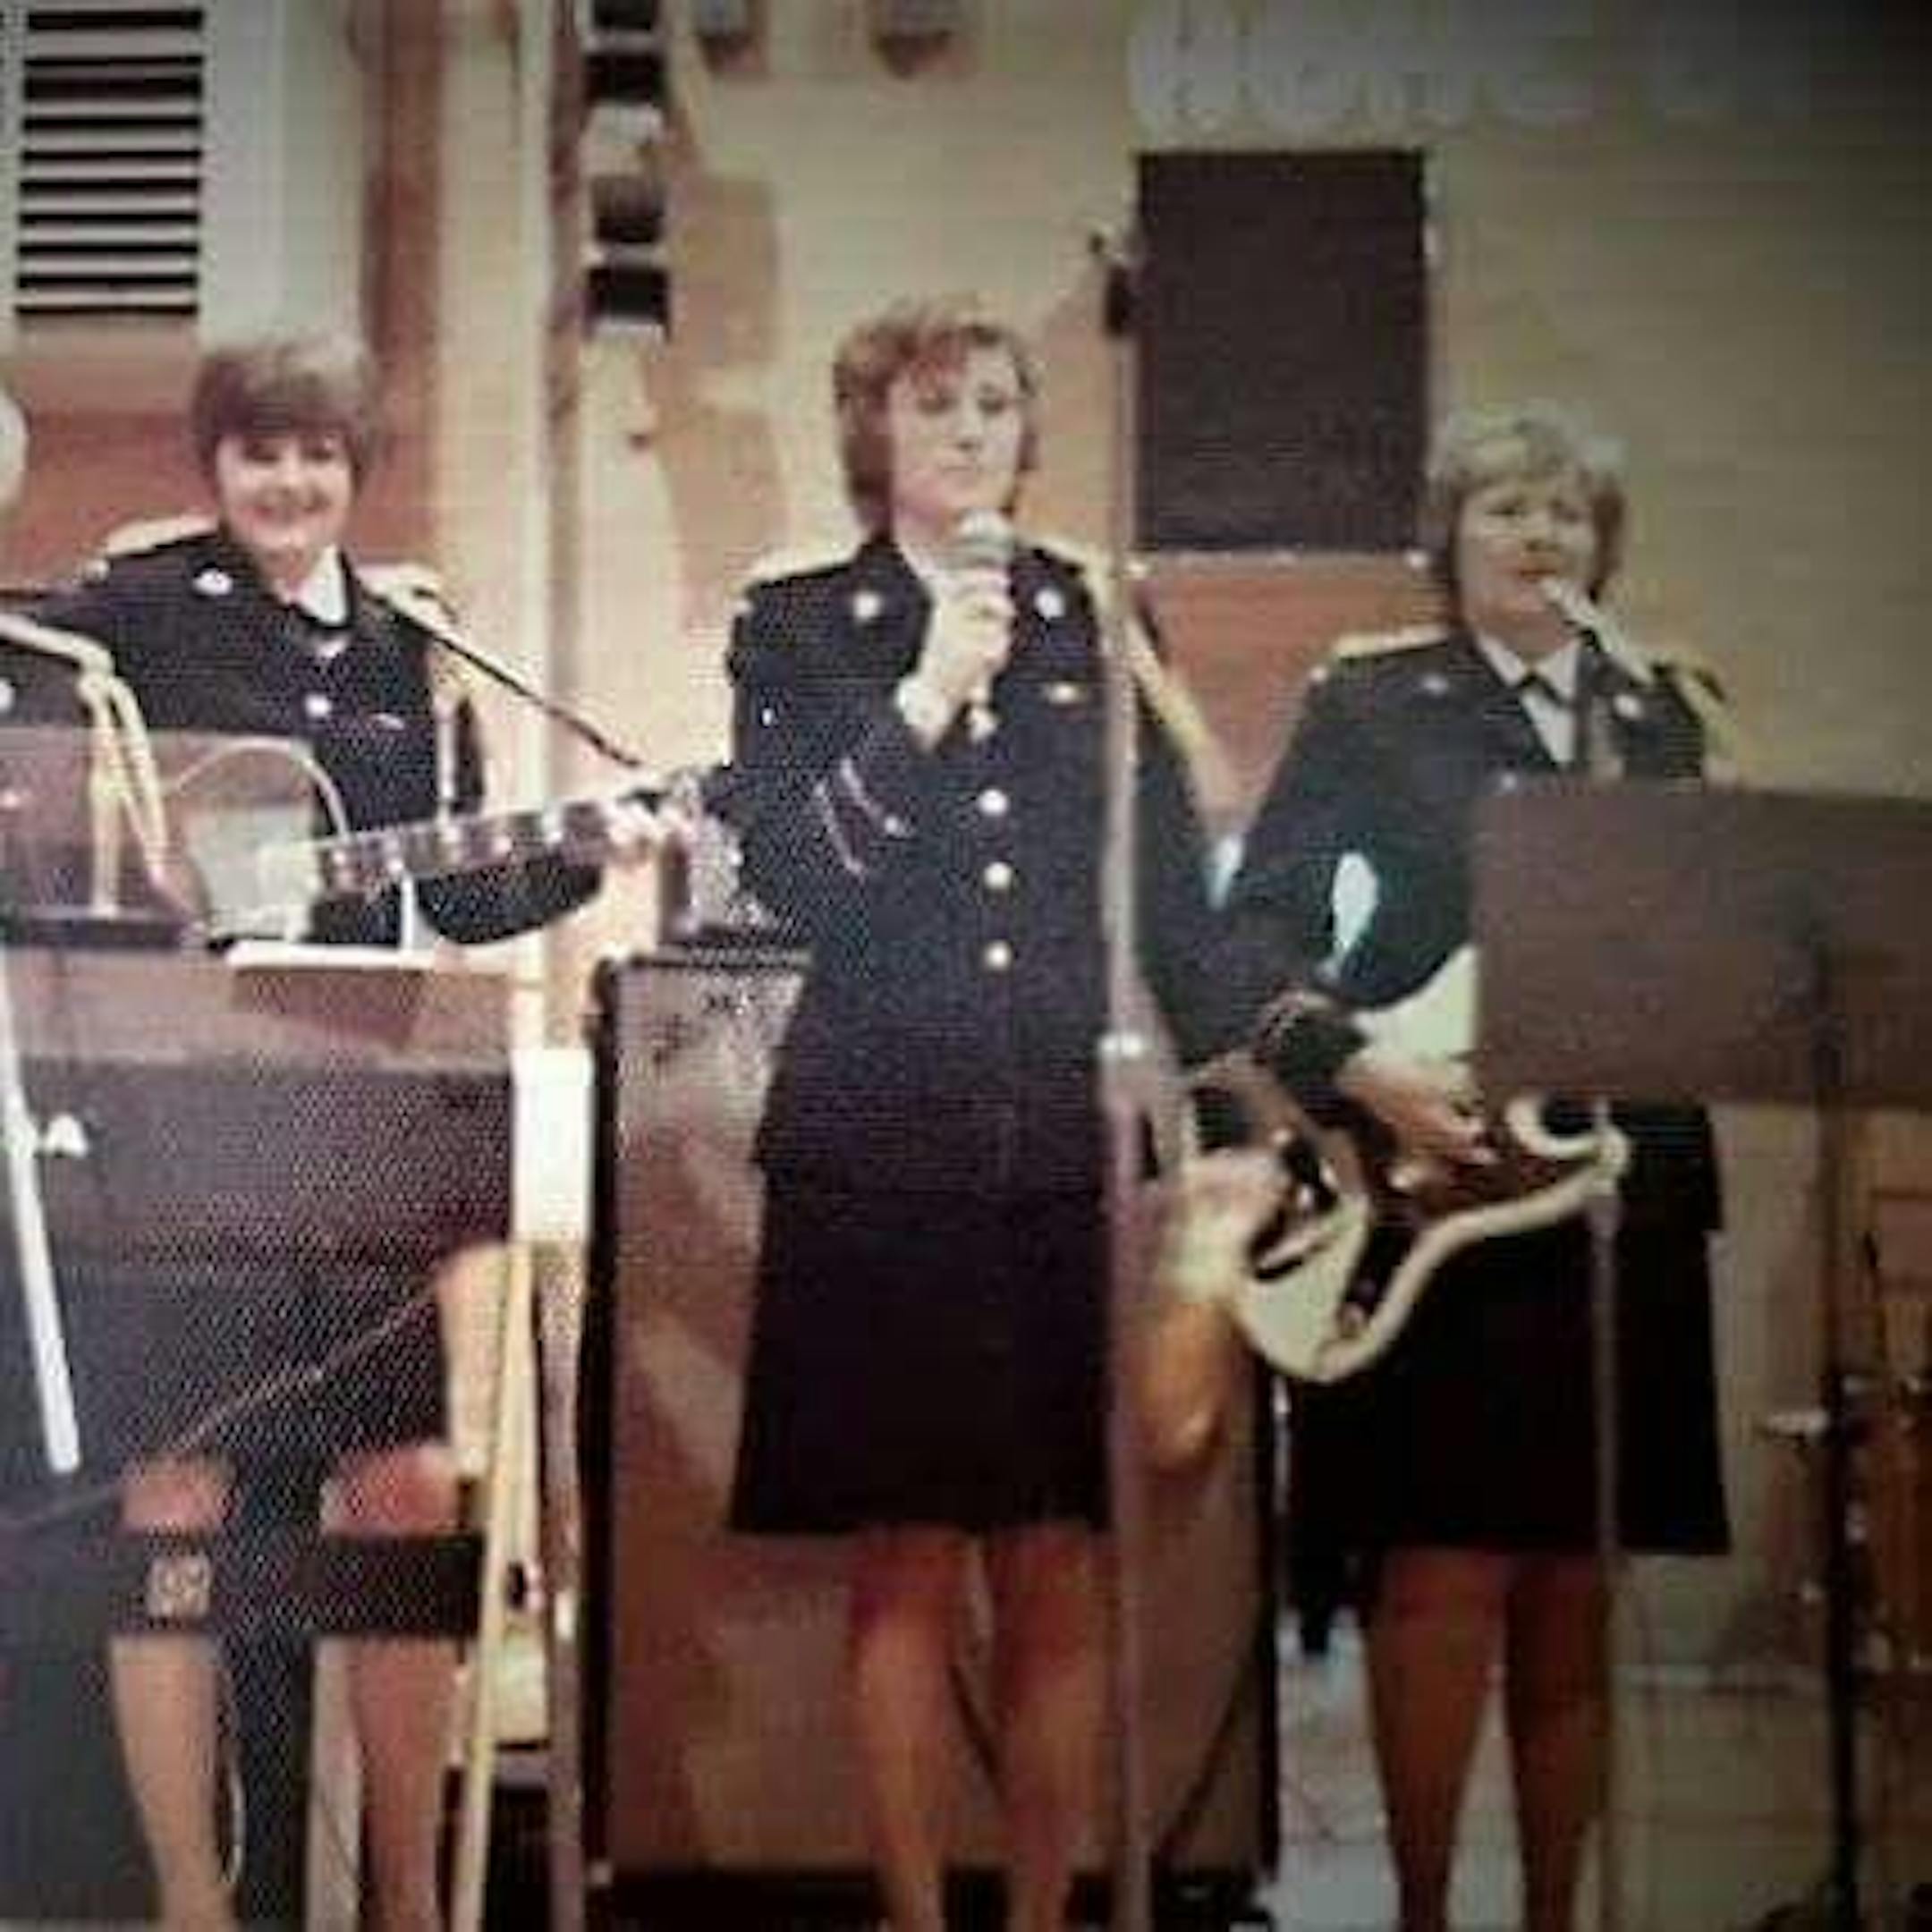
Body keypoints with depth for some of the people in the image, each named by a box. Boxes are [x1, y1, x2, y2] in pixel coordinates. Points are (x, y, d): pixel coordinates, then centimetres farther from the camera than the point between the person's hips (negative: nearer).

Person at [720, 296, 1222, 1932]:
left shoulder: (1099, 617, 11)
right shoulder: (795, 628, 6)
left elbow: (1176, 896, 12)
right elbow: (788, 875, -7)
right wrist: (924, 697, -16)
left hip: (1074, 1155, 2)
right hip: (880, 1160, -2)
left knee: (1060, 1571, 4)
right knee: (906, 1564, 0)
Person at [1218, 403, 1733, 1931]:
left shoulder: (1665, 713, 15)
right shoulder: (1371, 701, 3)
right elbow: (1258, 921, -4)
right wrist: (1361, 1071, -18)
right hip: (1433, 1178, -4)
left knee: (1578, 1581, 8)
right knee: (1447, 1569, -7)